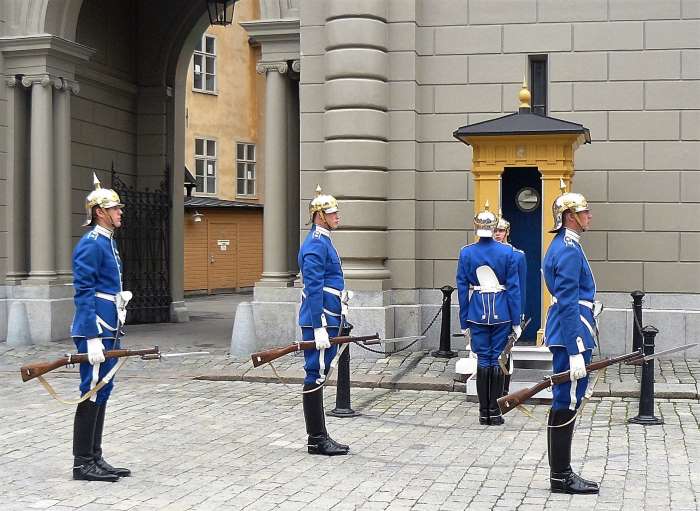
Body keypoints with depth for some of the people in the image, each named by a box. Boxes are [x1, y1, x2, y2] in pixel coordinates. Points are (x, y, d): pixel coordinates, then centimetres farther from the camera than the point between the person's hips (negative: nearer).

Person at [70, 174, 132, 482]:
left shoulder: (108, 242, 16)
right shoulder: (91, 244, -13)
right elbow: (84, 293, -18)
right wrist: (93, 338, -22)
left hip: (109, 329, 10)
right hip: (96, 329, -10)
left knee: (102, 393, 12)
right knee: (92, 393, -4)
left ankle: (94, 459, 19)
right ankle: (83, 463, 4)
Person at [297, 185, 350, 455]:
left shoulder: (323, 242, 18)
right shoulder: (316, 245, -14)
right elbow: (313, 289, -19)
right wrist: (319, 328, -22)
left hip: (327, 319, 10)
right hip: (320, 321, -10)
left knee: (318, 376, 12)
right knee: (315, 377, -5)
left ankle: (320, 437, 17)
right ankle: (317, 440, -1)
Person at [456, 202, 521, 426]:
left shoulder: (466, 252, -2)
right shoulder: (507, 252, -5)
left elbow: (462, 288, 1)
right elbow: (513, 287, -4)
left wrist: (464, 322, 8)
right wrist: (516, 321, 1)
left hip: (477, 312, 1)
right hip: (501, 312, -1)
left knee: (483, 359, 6)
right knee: (497, 360, 4)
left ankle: (484, 412, 7)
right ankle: (494, 412, 5)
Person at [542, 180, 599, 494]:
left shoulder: (562, 246, 17)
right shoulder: (569, 250, -15)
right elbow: (568, 304, -21)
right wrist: (576, 352, -23)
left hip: (565, 335, 11)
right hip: (571, 335, -11)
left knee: (565, 403, 13)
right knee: (566, 404, -5)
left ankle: (561, 473, 19)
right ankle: (561, 478, 1)